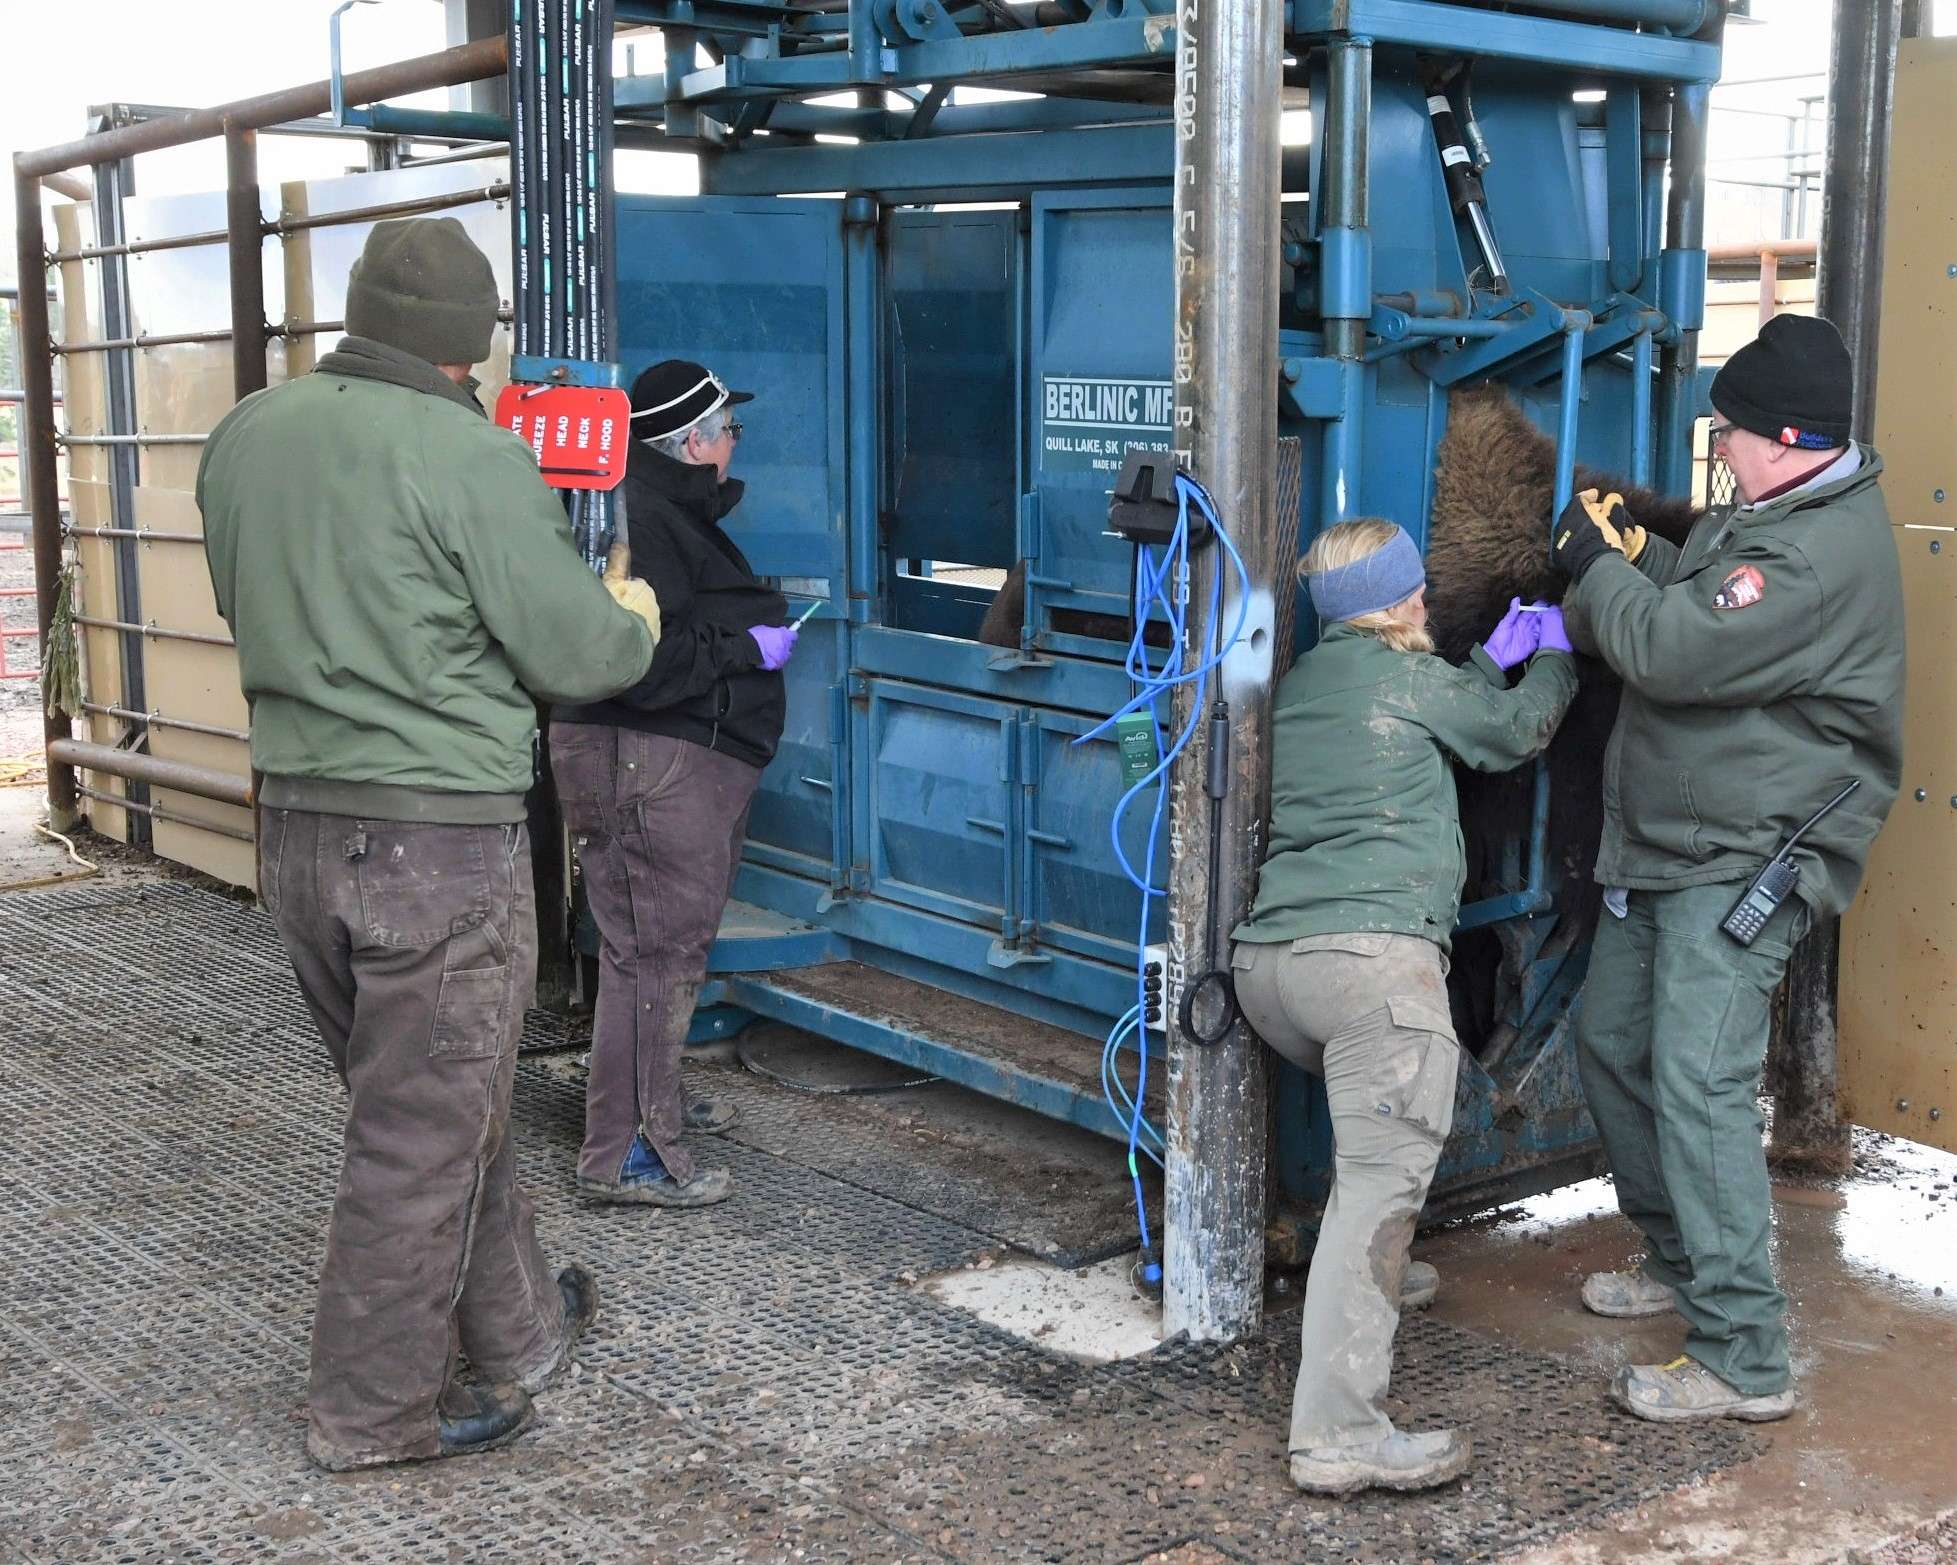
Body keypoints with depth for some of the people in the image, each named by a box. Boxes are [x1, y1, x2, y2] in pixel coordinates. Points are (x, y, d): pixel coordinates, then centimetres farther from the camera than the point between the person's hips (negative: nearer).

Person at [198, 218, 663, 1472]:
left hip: (297, 825, 8)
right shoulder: (470, 457, -17)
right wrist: (638, 621, 9)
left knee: (438, 1096, 20)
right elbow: (577, 653, -12)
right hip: (441, 835, -7)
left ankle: (518, 1331, 36)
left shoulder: (247, 435, 5)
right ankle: (379, 1409, 18)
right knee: (424, 1130, 6)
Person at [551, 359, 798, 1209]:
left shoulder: (677, 510, 17)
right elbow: (646, 665, -26)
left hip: (691, 759, 11)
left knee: (677, 940, 21)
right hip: (647, 764, -11)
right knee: (655, 949, -8)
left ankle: (656, 1097, 36)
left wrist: (763, 623, 15)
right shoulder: (640, 520, -19)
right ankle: (623, 1155, -3)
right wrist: (749, 647, -16)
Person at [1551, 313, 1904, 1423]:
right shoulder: (1768, 513, 12)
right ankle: (1683, 1259, 36)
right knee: (1614, 1047, 18)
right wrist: (1635, 556, 1)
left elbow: (1678, 652, -27)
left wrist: (1599, 570, -9)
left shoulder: (1825, 551, -23)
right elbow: (1701, 598, 21)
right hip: (1664, 852, 11)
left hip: (1746, 865, -11)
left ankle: (1744, 1361, -10)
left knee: (1700, 1084, -16)